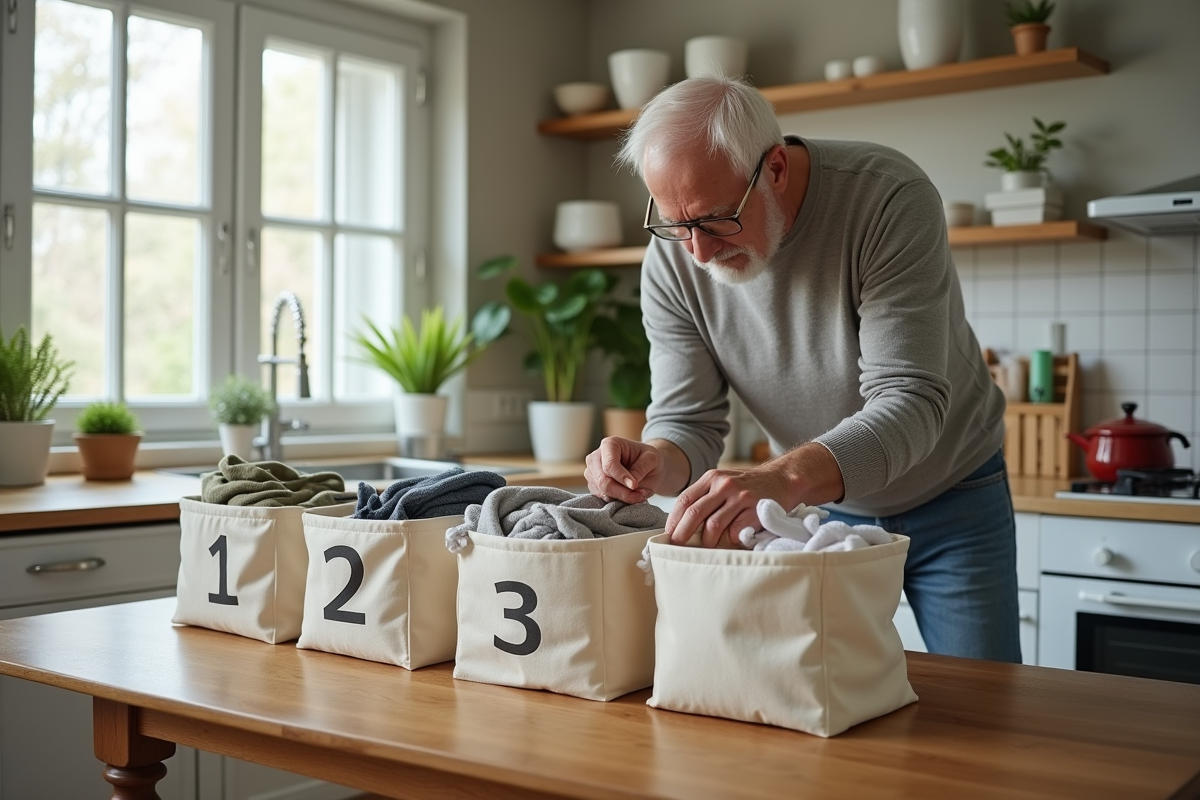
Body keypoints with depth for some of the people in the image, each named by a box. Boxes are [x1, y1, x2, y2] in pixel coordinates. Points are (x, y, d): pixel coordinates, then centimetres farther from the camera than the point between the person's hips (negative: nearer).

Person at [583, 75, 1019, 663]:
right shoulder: (671, 261, -17)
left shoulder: (889, 200, -30)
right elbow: (687, 420, -12)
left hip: (951, 498, -2)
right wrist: (656, 461, -37)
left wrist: (783, 479, -52)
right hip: (818, 507, 3)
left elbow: (910, 401, -36)